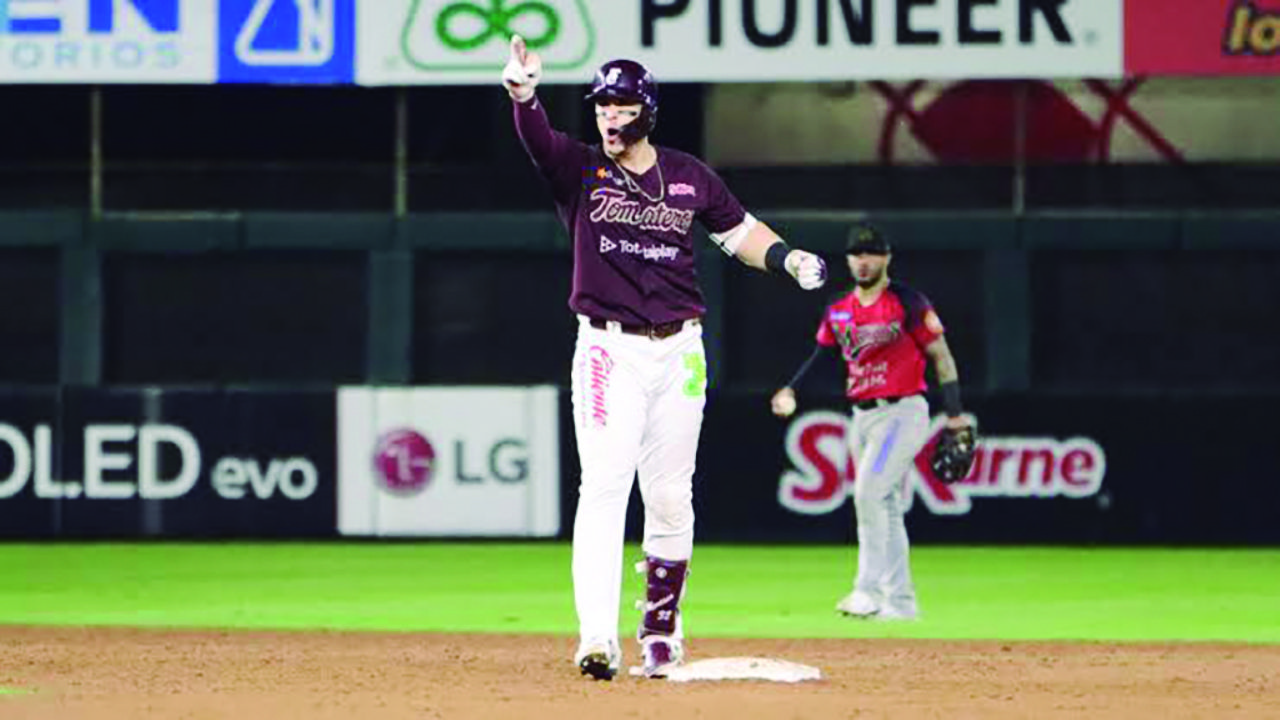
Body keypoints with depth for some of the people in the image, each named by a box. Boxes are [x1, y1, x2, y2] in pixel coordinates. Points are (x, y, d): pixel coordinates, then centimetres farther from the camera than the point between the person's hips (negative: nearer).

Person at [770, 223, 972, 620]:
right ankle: (900, 599, 14)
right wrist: (791, 390, -6)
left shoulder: (907, 304, -6)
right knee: (886, 508, 9)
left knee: (870, 491, -20)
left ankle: (870, 589, -22)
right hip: (862, 417, 7)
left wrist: (955, 415, -8)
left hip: (902, 412, -7)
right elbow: (821, 358, 12)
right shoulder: (839, 312, 12)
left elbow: (941, 356, -4)